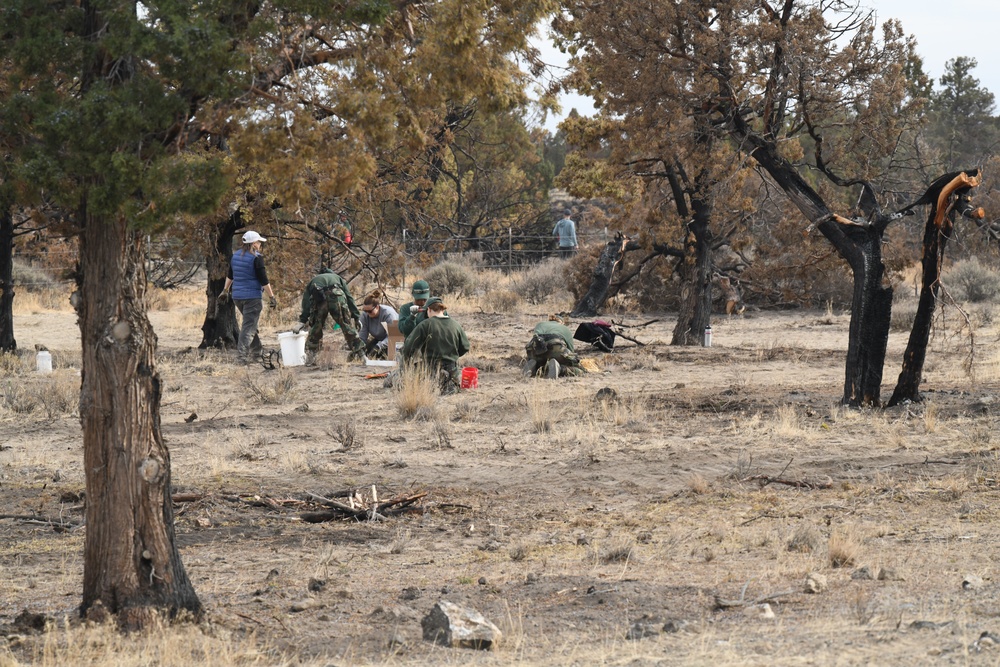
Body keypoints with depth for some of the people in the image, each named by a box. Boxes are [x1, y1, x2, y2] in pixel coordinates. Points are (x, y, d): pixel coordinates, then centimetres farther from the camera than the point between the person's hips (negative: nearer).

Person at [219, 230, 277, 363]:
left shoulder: (236, 256, 9)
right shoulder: (256, 258, -13)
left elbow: (229, 276, 18)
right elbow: (263, 280, -14)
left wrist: (225, 291, 28)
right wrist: (272, 297, -9)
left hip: (237, 297, 7)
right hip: (253, 297, -7)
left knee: (250, 323, 23)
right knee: (249, 326, -5)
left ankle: (256, 349, 28)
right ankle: (242, 353, -13)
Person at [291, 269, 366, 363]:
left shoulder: (312, 282, 39)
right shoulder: (338, 278, 39)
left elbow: (306, 302, 22)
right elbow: (349, 298, 26)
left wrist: (303, 320, 16)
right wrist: (356, 317, 22)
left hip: (318, 299, 1)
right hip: (337, 296, -1)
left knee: (315, 328, 17)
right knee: (348, 326, 11)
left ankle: (310, 357, 14)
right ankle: (359, 353, 11)